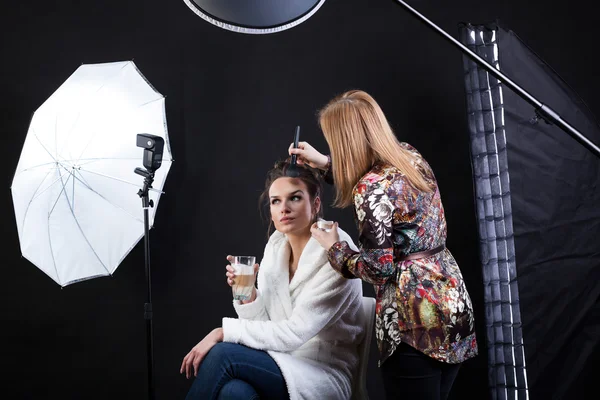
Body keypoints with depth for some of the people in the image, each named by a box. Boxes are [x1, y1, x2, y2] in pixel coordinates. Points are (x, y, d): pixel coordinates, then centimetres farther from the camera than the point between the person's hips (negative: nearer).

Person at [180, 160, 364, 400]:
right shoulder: (276, 244, 5)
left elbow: (294, 334, -20)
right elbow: (265, 324, 6)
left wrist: (222, 332, -20)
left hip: (325, 377, -4)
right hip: (279, 366, 5)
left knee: (222, 353, -26)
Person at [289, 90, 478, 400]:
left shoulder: (371, 189, -19)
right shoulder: (411, 158, 6)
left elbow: (378, 268, -17)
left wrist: (334, 248, 0)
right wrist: (323, 164, 26)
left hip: (413, 320, -9)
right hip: (452, 302, 9)